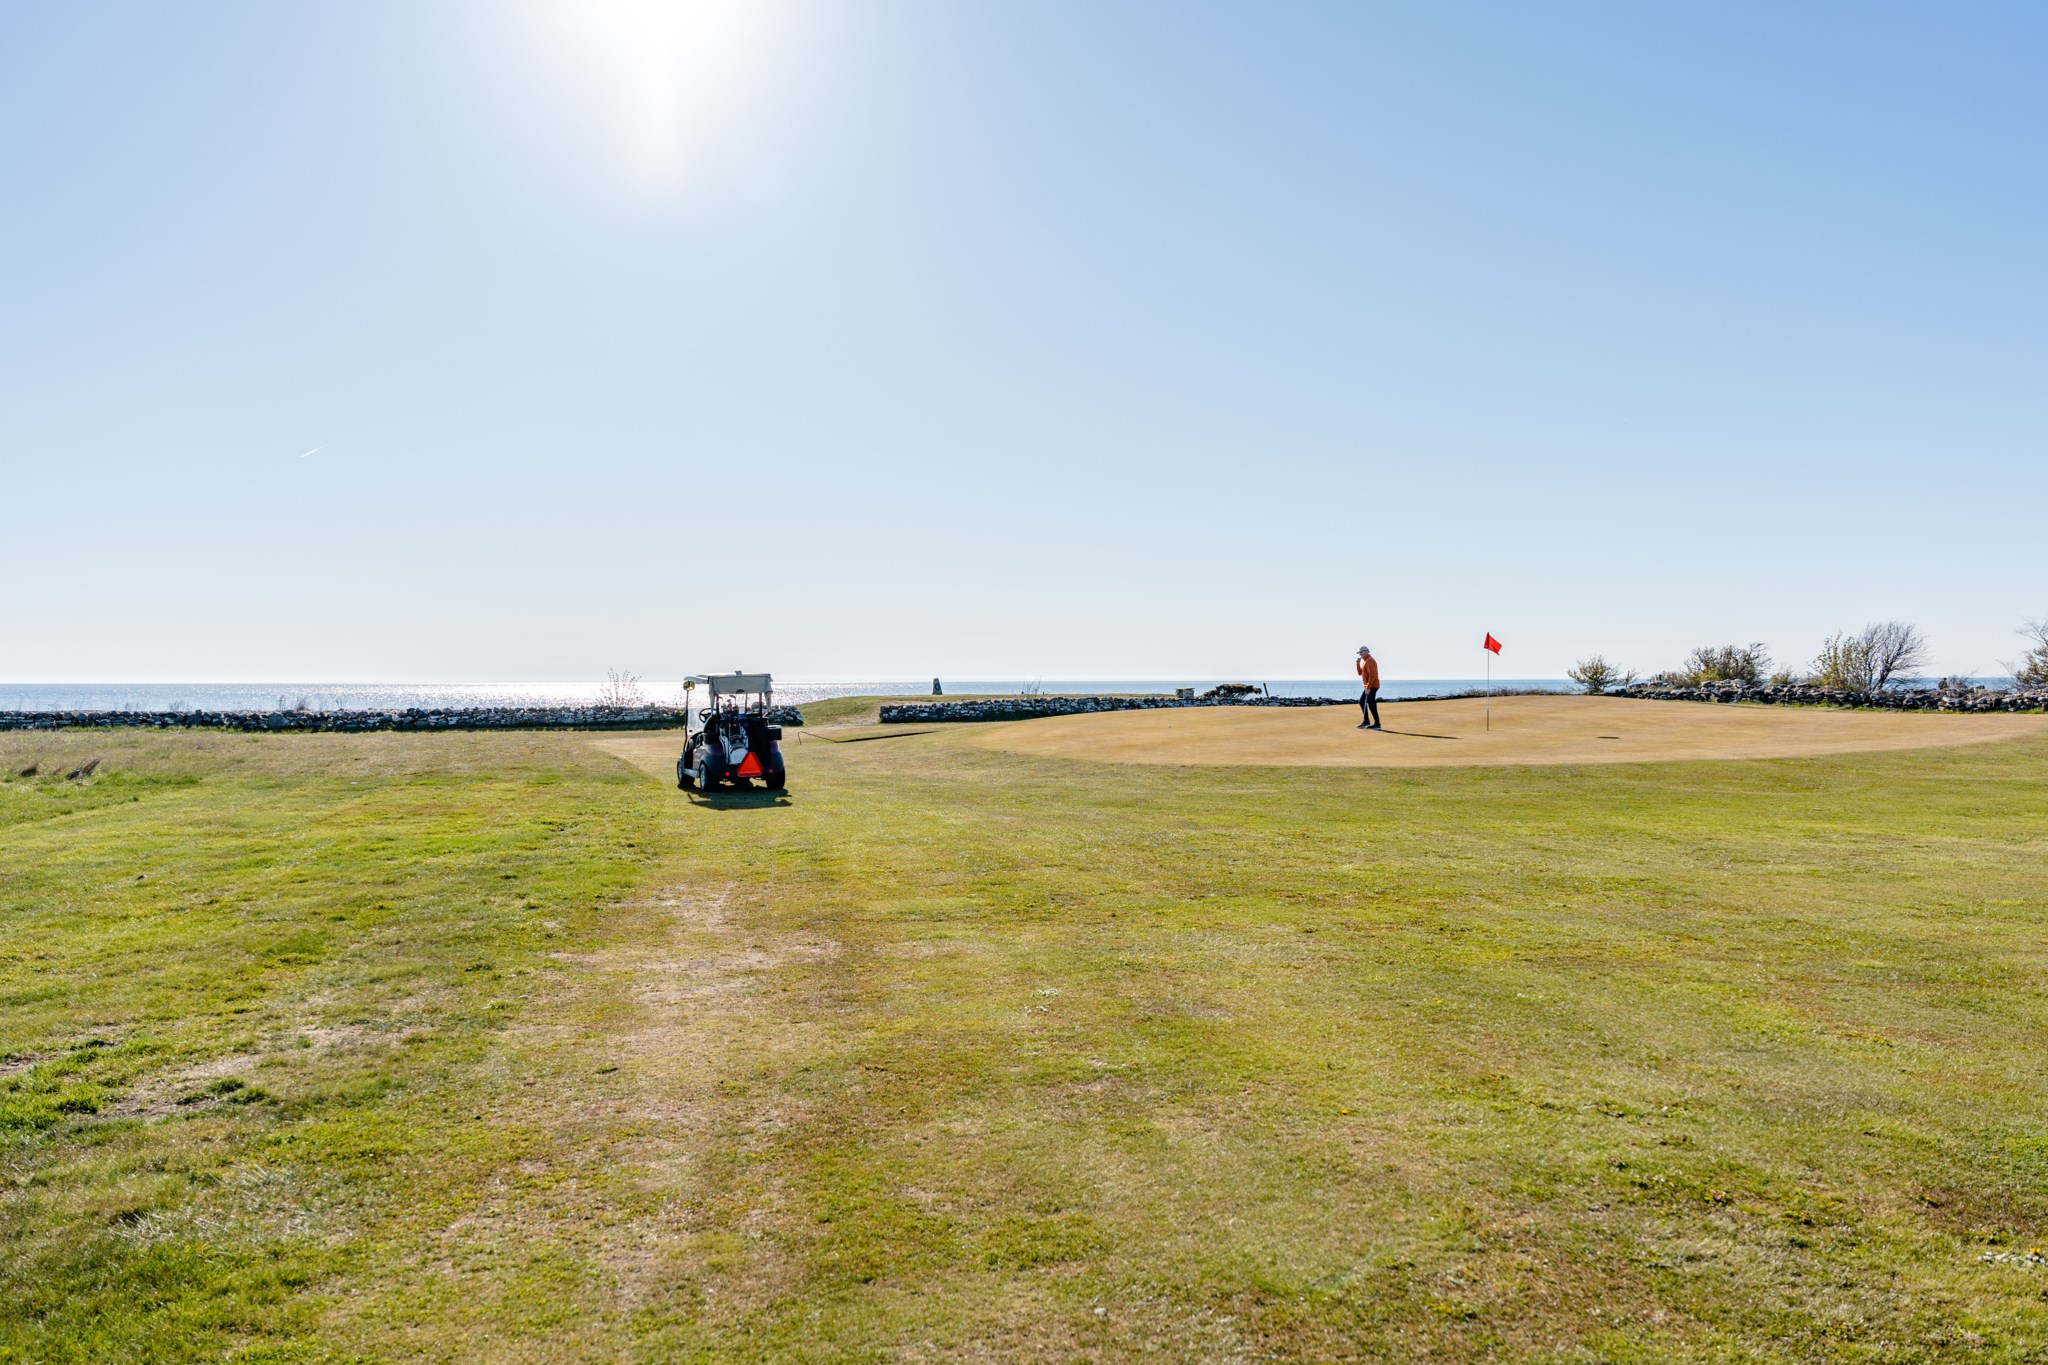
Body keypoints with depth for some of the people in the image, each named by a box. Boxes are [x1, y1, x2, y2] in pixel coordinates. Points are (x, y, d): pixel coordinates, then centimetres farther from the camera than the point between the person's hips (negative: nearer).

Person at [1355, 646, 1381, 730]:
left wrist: (1368, 687, -25)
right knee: (1362, 702, 15)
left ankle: (1377, 724, -6)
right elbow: (1360, 673, 21)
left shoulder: (1369, 661, -14)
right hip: (1369, 687, 11)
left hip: (1371, 686, -11)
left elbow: (1372, 675, -23)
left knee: (1371, 704, -9)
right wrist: (1358, 663, 9)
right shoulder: (1365, 661, 18)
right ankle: (1366, 721, 18)